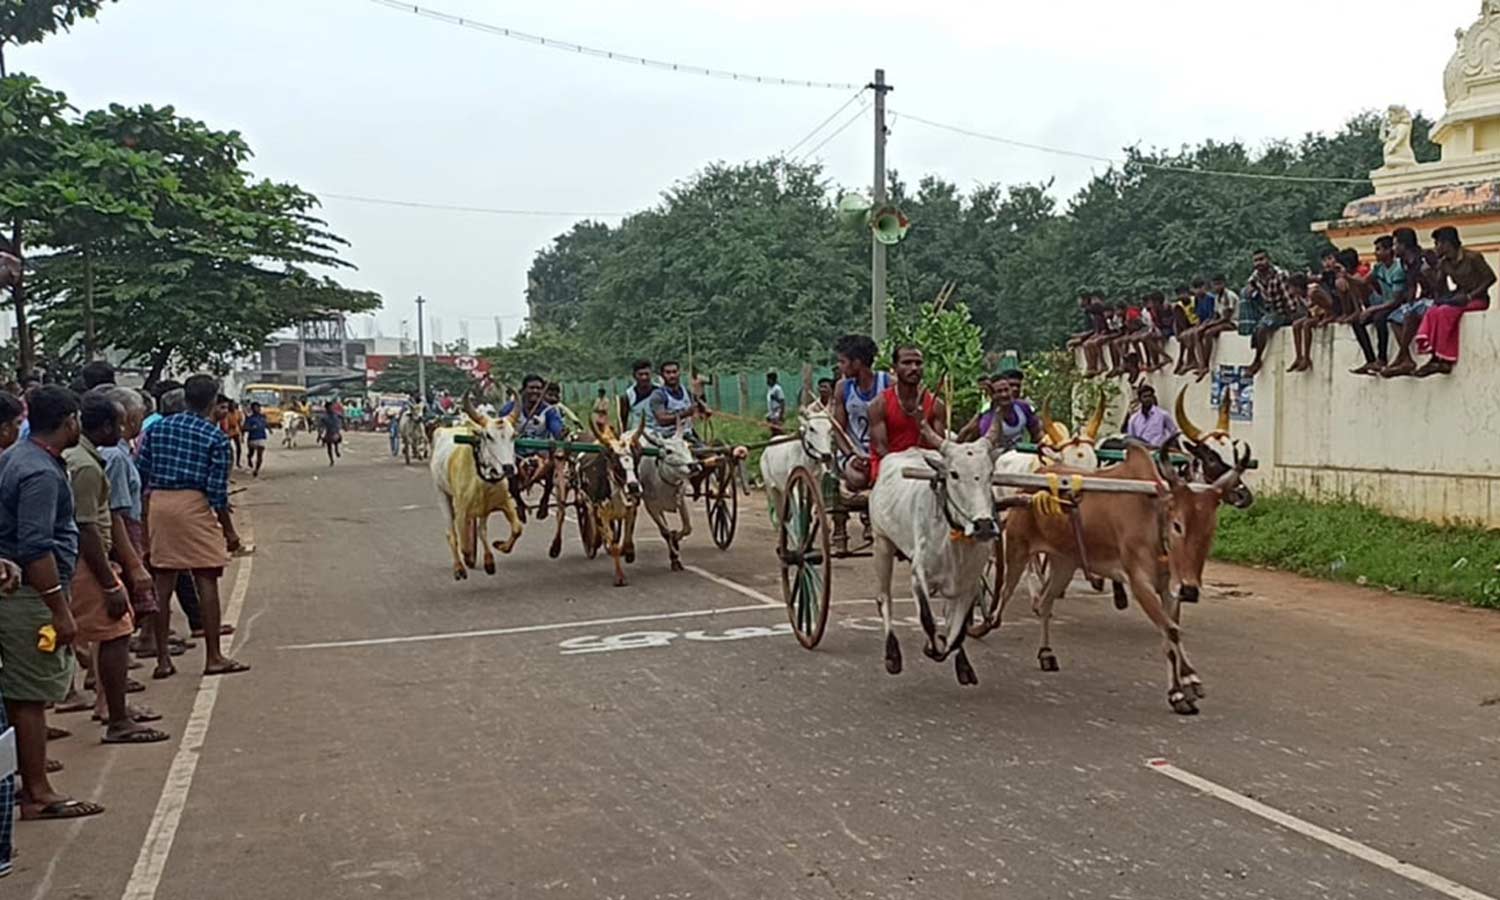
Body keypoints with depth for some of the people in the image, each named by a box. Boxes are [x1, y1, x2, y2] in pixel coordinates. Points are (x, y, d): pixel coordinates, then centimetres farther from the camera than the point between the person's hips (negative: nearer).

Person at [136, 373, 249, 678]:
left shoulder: (158, 428, 8)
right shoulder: (216, 438, -4)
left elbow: (140, 475, 8)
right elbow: (217, 491, -7)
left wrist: (143, 516, 18)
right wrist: (228, 530, 1)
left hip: (157, 502, 5)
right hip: (193, 505, -5)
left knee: (163, 583, 10)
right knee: (206, 581, 2)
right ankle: (213, 657, 6)